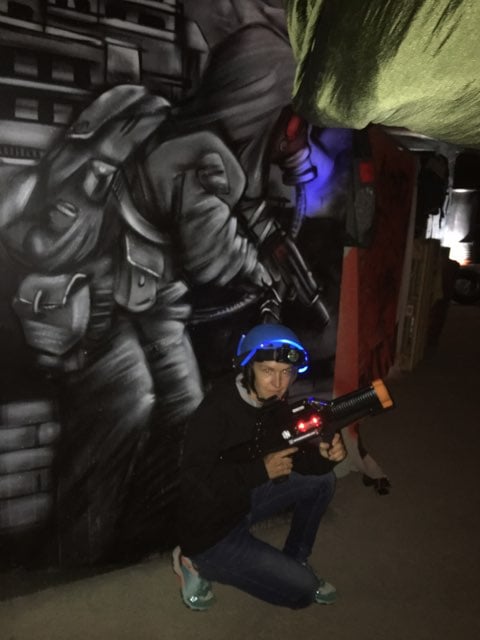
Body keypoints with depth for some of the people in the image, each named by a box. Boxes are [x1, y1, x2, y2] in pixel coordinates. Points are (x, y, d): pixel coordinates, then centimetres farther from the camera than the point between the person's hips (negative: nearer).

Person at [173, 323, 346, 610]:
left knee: (322, 479, 1)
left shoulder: (273, 400, -6)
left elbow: (294, 455, -2)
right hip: (210, 532, -7)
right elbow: (194, 482, -31)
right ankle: (199, 563, 7)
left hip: (243, 501, 8)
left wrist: (324, 454, -23)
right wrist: (261, 469, -33)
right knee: (302, 591, -3)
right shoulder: (217, 411, -30)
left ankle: (295, 561, 18)